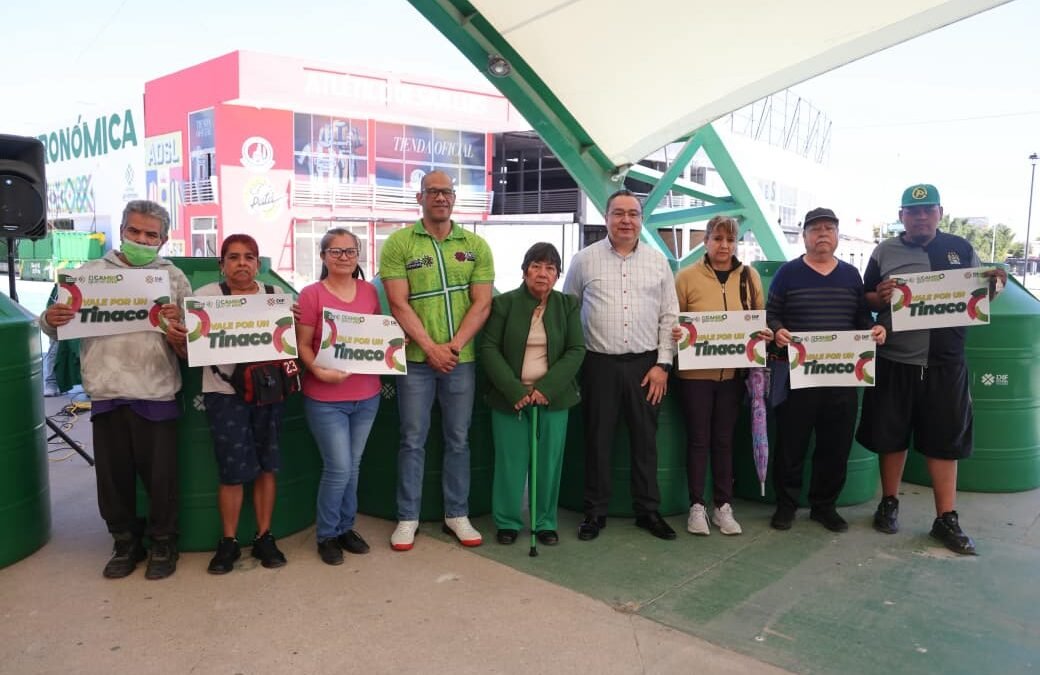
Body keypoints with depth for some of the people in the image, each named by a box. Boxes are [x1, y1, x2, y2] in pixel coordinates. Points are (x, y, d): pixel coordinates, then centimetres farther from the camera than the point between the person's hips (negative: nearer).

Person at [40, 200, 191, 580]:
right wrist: (50, 320, -11)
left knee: (160, 476, 5)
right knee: (113, 476, 11)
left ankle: (163, 542, 25)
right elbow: (59, 330, 11)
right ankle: (126, 542, 30)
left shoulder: (174, 278, 6)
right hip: (107, 394, 2)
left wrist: (177, 324, -20)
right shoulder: (91, 272, 10)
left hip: (156, 394, -2)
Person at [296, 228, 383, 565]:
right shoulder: (311, 294, -7)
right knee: (338, 468, -2)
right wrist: (318, 370, -24)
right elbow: (303, 345, -8)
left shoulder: (370, 291, 6)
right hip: (325, 398, -4)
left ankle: (346, 527, 32)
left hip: (367, 395, 4)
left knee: (353, 466, 14)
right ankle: (326, 534, 20)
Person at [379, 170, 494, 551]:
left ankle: (457, 515, 23)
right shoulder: (398, 244, -1)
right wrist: (431, 348, -14)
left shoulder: (476, 246, 6)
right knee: (413, 441, 6)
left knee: (458, 439, 10)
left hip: (462, 358, 2)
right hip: (416, 358, -2)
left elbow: (482, 304, 0)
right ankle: (407, 518, 18)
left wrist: (454, 346, -11)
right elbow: (399, 304, -7)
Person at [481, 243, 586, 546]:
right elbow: (489, 348, -6)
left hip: (553, 396, 2)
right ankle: (508, 522, 19)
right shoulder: (503, 303, -1)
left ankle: (546, 522, 20)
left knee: (549, 462, 5)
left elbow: (576, 350, -1)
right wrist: (514, 390, -16)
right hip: (510, 396, -1)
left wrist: (546, 388, -14)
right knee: (510, 461, 4)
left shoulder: (568, 305, 4)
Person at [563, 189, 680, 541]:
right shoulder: (585, 259, 2)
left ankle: (648, 510, 23)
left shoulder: (657, 261, 7)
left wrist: (663, 364, 0)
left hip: (646, 364, 2)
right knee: (598, 439, 6)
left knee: (645, 439, 9)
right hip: (600, 364, -1)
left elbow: (669, 316, 7)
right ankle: (595, 511, 19)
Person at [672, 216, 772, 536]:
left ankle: (723, 506, 23)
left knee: (724, 439, 12)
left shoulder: (749, 276, 5)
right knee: (698, 439, 6)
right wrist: (675, 333, -21)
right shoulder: (686, 277, -5)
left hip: (734, 372, 3)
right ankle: (696, 506, 18)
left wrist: (765, 334, -7)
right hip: (696, 372, -2)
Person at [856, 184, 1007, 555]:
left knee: (945, 439, 6)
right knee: (891, 435, 8)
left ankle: (946, 519, 15)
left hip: (945, 363, 1)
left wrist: (994, 287, -10)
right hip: (894, 361, -1)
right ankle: (889, 503, 25)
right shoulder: (885, 252, 4)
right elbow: (865, 301, 7)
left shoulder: (961, 249, 7)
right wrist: (880, 297, -16)